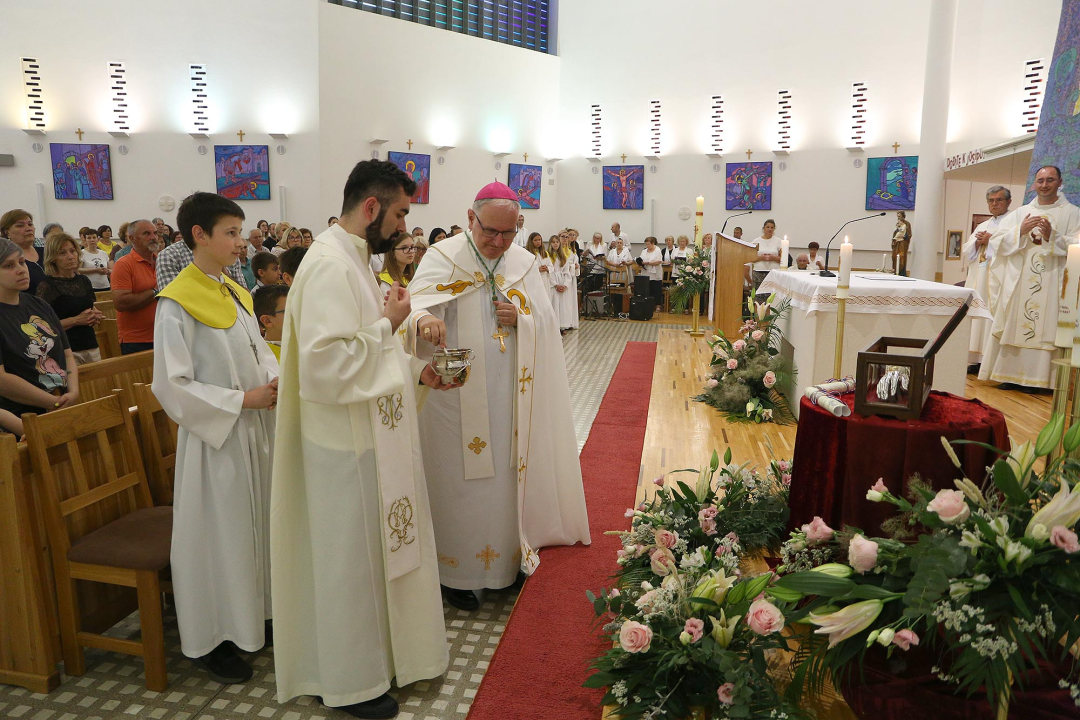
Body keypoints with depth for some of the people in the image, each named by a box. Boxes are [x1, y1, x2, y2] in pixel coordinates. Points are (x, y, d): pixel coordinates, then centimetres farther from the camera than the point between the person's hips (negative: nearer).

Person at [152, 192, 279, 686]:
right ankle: (212, 640, 22)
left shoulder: (236, 293, 8)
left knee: (256, 521, 16)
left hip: (254, 430, 7)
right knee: (218, 530, 5)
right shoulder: (177, 304, -15)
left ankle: (255, 614, 35)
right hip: (215, 436, -7)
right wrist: (242, 399, -18)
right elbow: (172, 386, -17)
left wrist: (274, 380, -4)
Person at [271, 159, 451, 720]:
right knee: (352, 561, 7)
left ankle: (380, 652, 41)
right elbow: (326, 365, -30)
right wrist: (387, 323, -20)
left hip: (371, 436, 10)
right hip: (347, 446, -10)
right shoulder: (330, 265, -22)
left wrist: (416, 370, 8)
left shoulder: (352, 259, 11)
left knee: (378, 549, 21)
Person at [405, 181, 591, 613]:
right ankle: (455, 571, 19)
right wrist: (424, 320, -45)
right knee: (460, 478, 3)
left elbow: (547, 321, 9)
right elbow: (416, 302, -21)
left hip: (511, 394, 4)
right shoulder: (443, 258, -6)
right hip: (457, 394, -4)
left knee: (506, 470, 13)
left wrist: (520, 317, -12)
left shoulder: (525, 263, 8)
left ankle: (509, 553, 33)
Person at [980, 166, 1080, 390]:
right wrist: (1020, 230, -10)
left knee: (1044, 327, -6)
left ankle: (1034, 377, -2)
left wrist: (1052, 236, -18)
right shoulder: (1021, 213, 13)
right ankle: (1011, 373, 7)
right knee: (1014, 325, 1)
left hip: (1051, 283, -3)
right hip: (1018, 281, 3)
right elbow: (997, 242, 5)